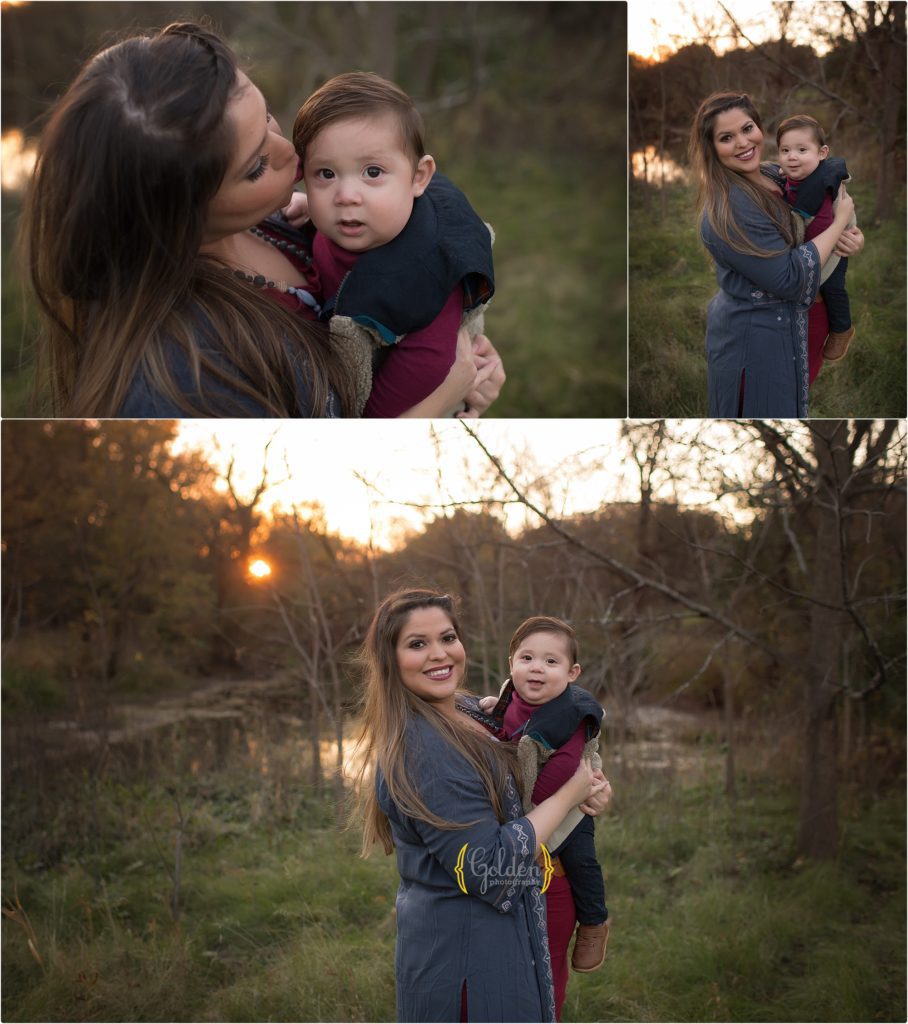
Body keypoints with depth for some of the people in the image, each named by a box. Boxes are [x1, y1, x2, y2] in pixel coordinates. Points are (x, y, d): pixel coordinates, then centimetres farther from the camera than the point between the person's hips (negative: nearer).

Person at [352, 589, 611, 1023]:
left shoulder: (467, 711, 3)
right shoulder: (420, 750, -25)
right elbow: (490, 868, -26)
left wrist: (588, 785, -2)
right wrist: (569, 794, -14)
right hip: (466, 951, -9)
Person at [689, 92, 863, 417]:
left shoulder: (771, 177, 1)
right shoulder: (728, 207, -27)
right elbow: (791, 278, -26)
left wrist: (848, 236, -8)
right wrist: (840, 221, -15)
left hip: (786, 325, 9)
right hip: (755, 339, -9)